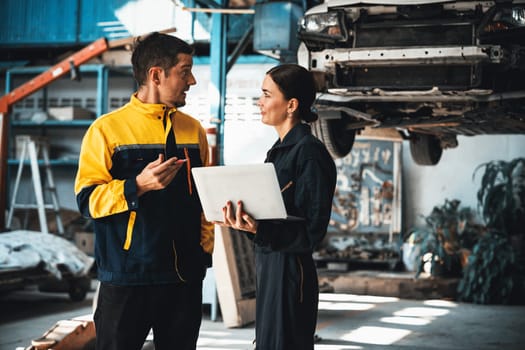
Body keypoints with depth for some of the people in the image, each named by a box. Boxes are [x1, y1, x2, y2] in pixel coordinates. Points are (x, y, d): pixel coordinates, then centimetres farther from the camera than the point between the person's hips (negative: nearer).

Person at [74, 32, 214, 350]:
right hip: (127, 276, -4)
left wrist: (205, 246, 6)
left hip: (185, 276, 4)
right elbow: (87, 199, -10)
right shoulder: (107, 129, -4)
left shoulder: (193, 129, 10)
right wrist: (139, 185, -24)